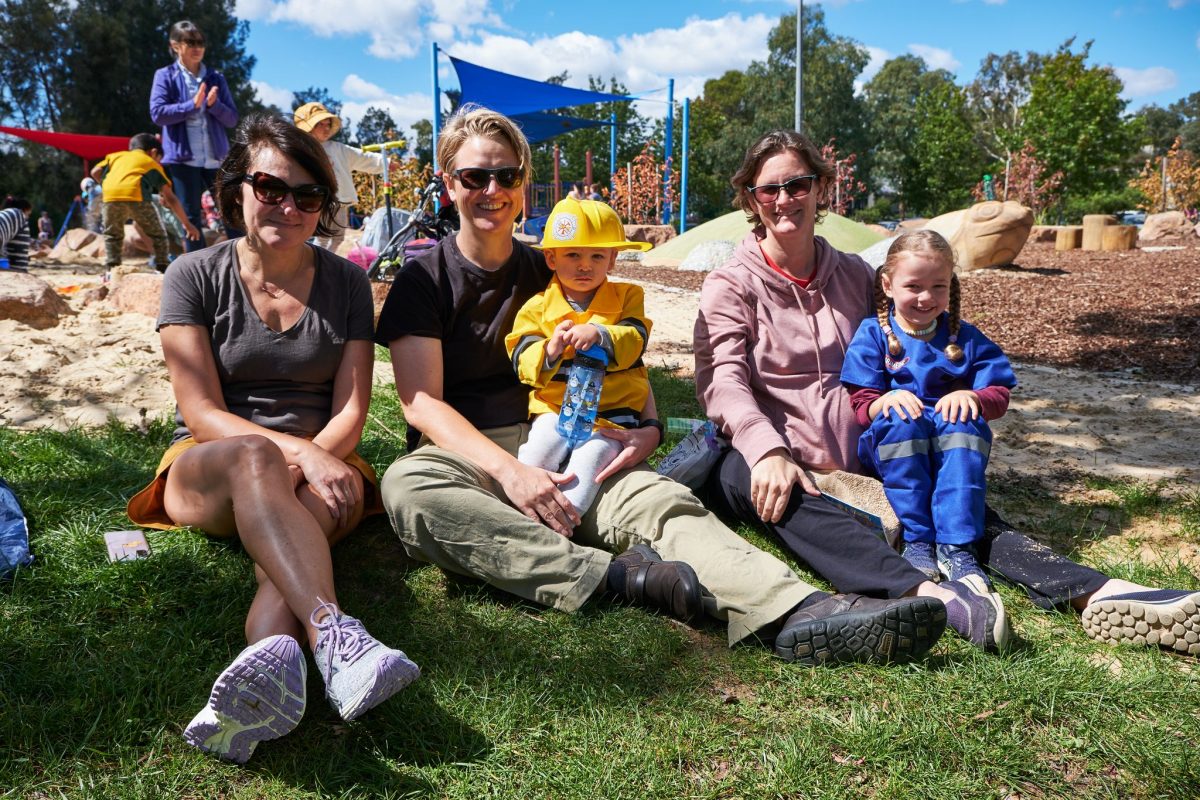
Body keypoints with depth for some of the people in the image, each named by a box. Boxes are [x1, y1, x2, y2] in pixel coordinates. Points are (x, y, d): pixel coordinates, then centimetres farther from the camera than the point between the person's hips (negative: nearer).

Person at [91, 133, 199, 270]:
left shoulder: (116, 156, 36)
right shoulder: (152, 164, 29)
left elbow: (95, 172, 19)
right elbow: (171, 198, 24)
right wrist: (187, 224, 26)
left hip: (111, 196, 2)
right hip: (137, 197, -2)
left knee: (112, 236, 22)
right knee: (158, 235, 16)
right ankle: (163, 269, 14)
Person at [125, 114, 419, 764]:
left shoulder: (346, 283, 7)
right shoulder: (195, 276, 2)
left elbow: (350, 409, 3)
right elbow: (202, 412, -7)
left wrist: (312, 462, -19)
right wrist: (297, 451, -23)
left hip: (319, 466, 2)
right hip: (206, 470, -1)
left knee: (311, 506, -36)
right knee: (252, 457, -38)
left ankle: (275, 657, -63)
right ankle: (334, 636, -58)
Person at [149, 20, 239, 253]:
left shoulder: (216, 78, 11)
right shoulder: (165, 76, 4)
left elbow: (232, 119, 6)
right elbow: (158, 113, -8)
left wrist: (214, 104, -12)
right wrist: (192, 105, -14)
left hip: (217, 158, 2)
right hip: (183, 158, -2)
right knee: (191, 219, 2)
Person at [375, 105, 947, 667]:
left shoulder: (549, 275, 14)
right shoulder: (424, 277, 3)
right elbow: (423, 403, -7)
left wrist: (648, 427, -7)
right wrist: (509, 471, -23)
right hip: (462, 455, -2)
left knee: (655, 497, -28)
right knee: (406, 487, -38)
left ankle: (799, 613, -49)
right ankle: (615, 574, -41)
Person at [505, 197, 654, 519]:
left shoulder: (627, 297, 7)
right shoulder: (537, 307, 6)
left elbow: (634, 343, -10)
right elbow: (524, 364, -3)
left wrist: (599, 334, -31)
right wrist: (549, 350, -26)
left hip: (613, 409, -1)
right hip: (554, 408, 2)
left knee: (589, 459, -25)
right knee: (535, 455, -23)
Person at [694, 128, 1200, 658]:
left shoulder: (854, 275, 16)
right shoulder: (731, 285, 2)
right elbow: (722, 381, -14)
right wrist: (767, 450, -33)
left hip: (858, 461, 5)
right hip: (770, 462, -5)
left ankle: (1098, 595, -36)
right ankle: (929, 594, -56)